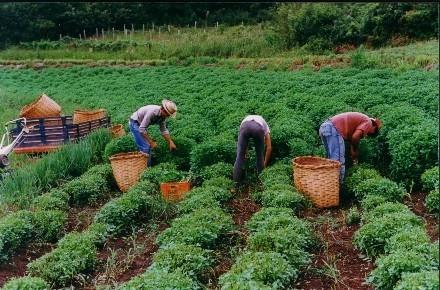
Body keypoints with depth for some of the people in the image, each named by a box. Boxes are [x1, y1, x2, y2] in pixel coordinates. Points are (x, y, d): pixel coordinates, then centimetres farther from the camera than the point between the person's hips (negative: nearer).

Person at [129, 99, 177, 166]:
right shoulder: (152, 112, -35)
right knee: (145, 147, -14)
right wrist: (151, 142, -29)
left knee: (148, 147, 11)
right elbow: (142, 129, -34)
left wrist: (170, 142, -1)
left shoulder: (163, 115, -9)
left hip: (141, 124, 9)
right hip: (135, 123, -9)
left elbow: (164, 130, 4)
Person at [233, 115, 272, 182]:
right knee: (260, 155, 20)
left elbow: (242, 144, 44)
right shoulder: (265, 126, 40)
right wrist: (265, 163, 43)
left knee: (240, 155, 11)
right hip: (258, 128, -1)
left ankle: (236, 180, 12)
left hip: (245, 126, 1)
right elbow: (269, 148, 34)